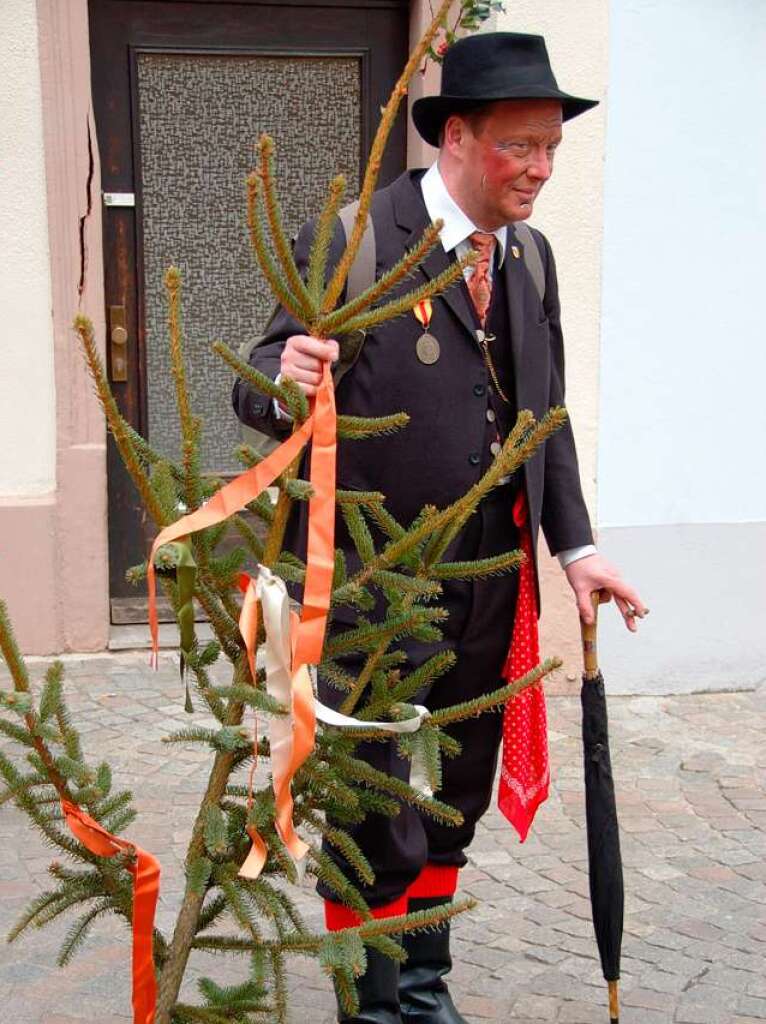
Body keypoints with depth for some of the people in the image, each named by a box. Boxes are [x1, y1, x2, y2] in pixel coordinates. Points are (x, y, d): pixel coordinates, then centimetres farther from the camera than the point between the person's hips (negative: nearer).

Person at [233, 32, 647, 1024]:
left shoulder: (531, 257, 6)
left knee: (452, 807, 19)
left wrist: (575, 545, 3)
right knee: (377, 821, 3)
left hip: (486, 590, 6)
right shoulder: (352, 245, -15)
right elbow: (259, 390, -16)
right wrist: (288, 382, -39)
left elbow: (545, 415, 12)